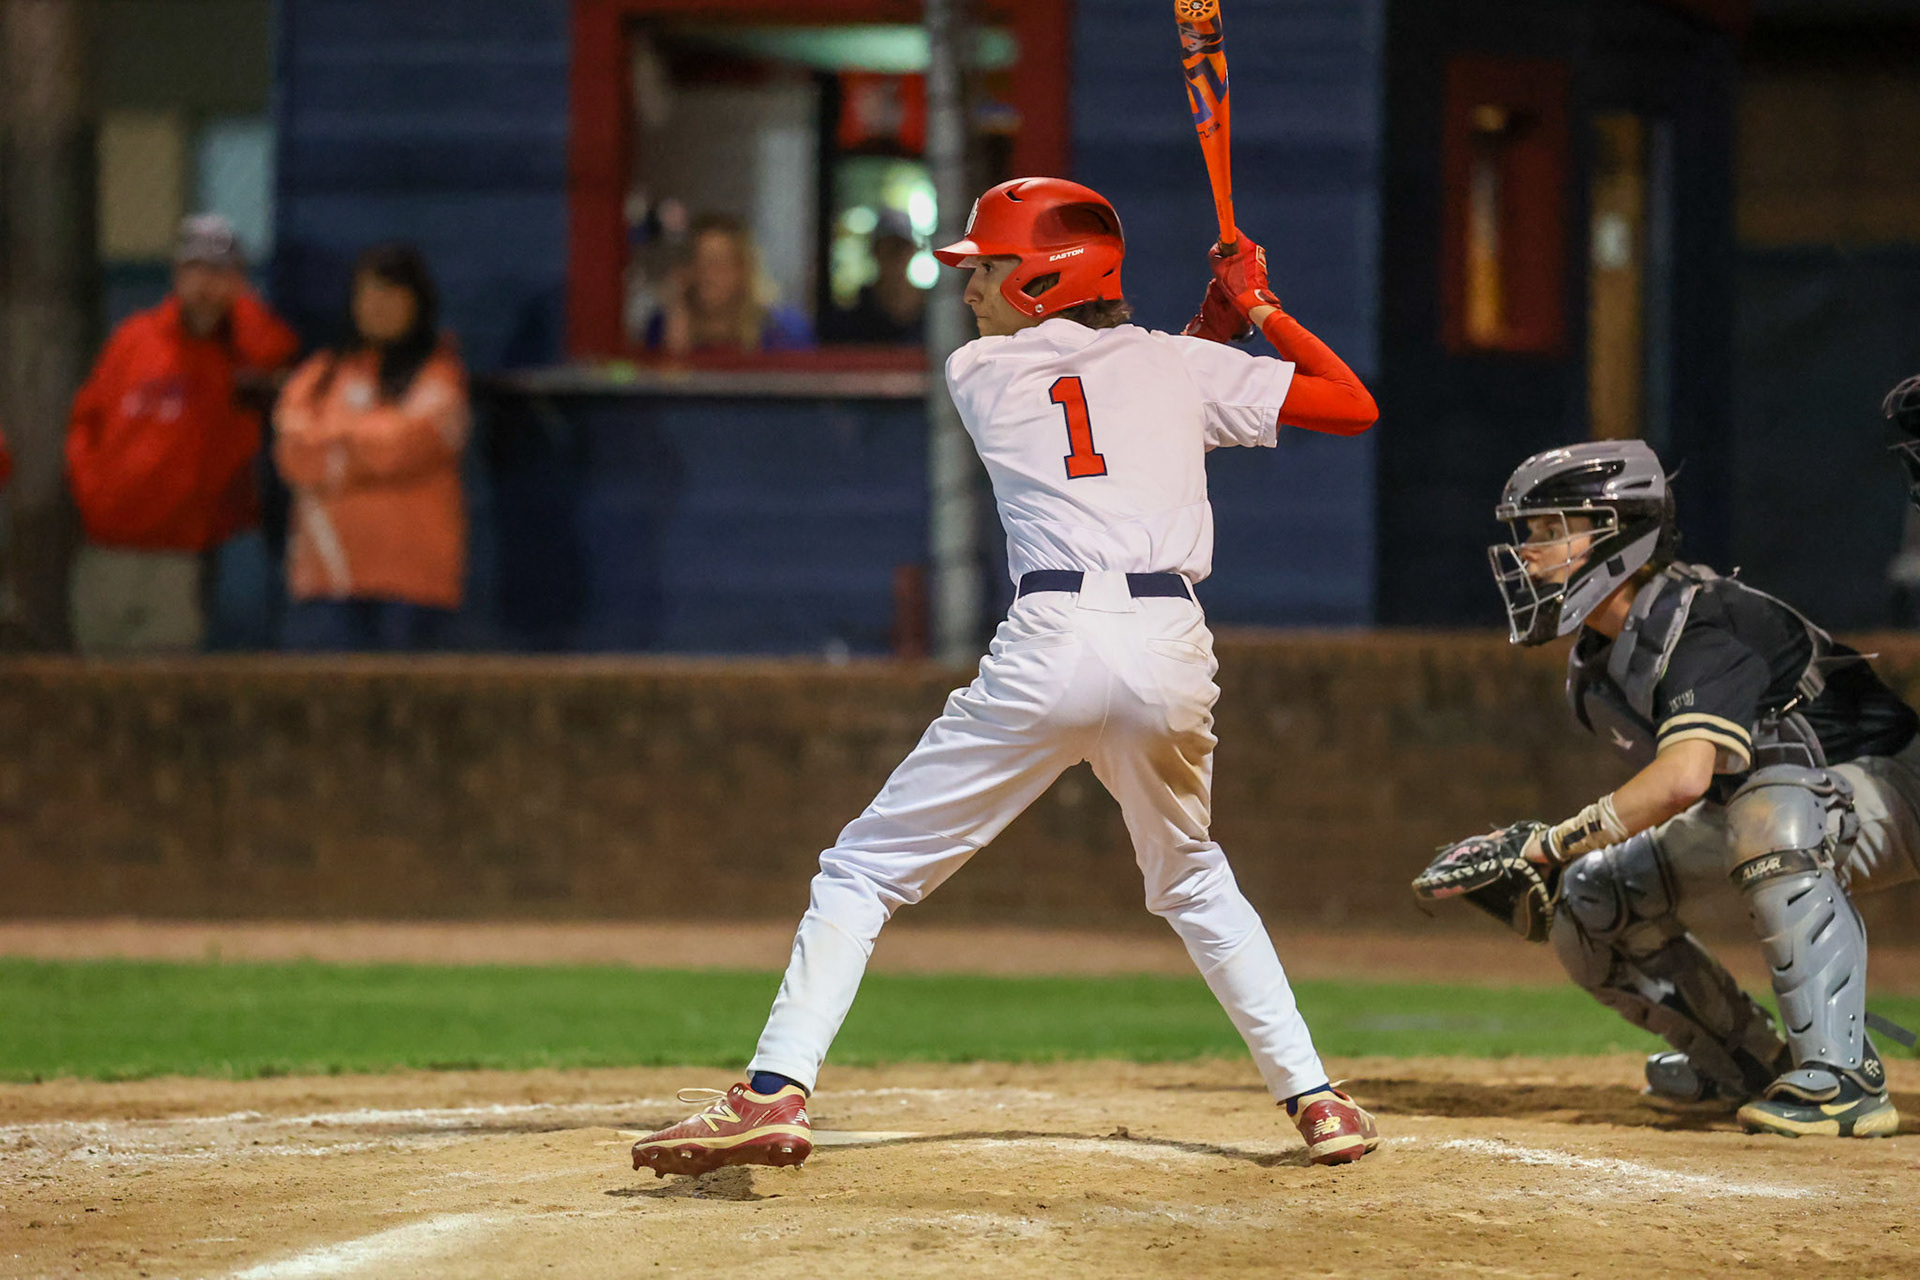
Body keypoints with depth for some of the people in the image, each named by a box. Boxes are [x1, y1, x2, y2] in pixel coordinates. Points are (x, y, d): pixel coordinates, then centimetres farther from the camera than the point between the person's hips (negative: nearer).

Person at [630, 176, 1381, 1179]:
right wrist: (1258, 311, 26)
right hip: (1172, 647, 3)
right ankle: (1315, 1098, 20)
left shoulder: (976, 373, 14)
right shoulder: (1179, 367, 14)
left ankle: (776, 1092, -11)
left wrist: (1214, 323, 32)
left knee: (865, 869, 5)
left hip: (1050, 645, -3)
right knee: (1191, 878, 28)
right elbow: (1354, 407, 16)